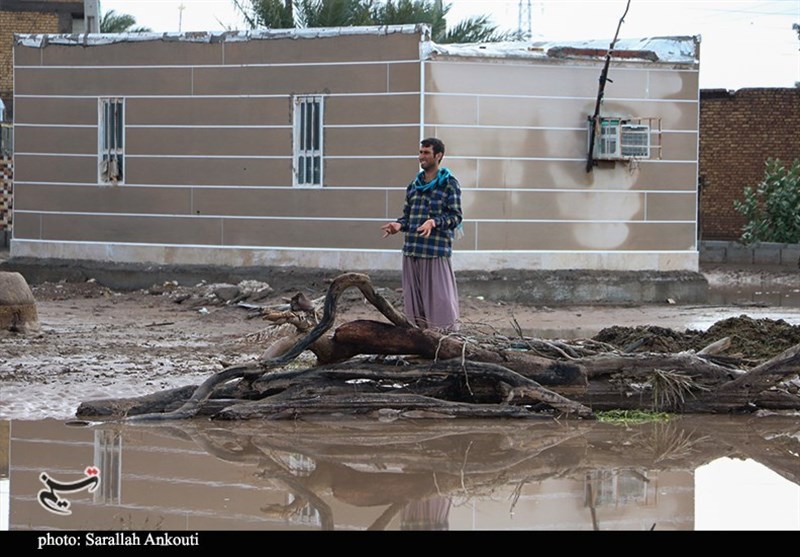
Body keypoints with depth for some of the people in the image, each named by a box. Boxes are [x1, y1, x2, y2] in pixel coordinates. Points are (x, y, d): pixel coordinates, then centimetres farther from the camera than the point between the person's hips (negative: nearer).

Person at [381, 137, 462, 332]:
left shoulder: (450, 184, -1)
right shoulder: (414, 186, 17)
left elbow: (456, 217, -6)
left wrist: (434, 222, -24)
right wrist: (399, 225, 0)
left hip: (437, 251, -6)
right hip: (411, 251, 6)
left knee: (440, 301, -8)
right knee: (414, 300, 8)